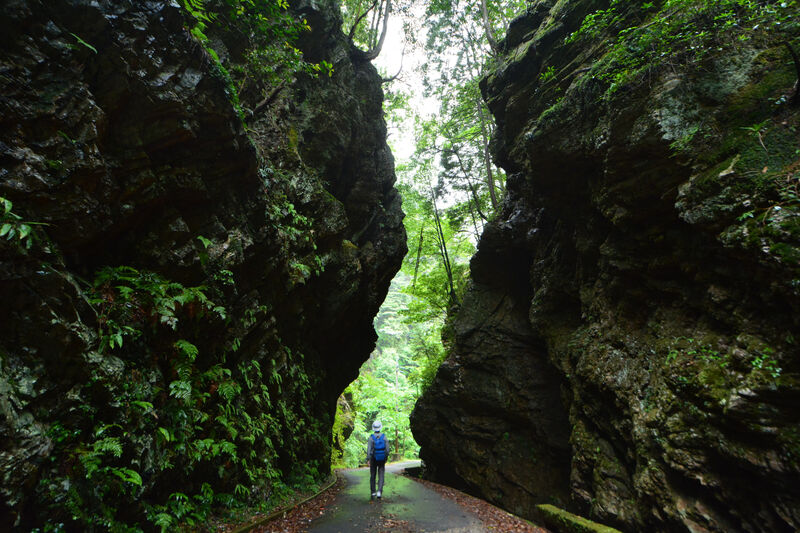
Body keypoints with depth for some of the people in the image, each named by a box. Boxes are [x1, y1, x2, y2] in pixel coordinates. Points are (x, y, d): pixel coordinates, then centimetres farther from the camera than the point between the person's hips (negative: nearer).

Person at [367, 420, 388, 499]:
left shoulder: (371, 437, -11)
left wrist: (368, 459, -15)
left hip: (373, 459, 0)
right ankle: (379, 491, -12)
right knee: (381, 476, 5)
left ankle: (373, 492, 22)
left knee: (372, 475, 14)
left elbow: (369, 449, -17)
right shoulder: (384, 437, -6)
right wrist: (386, 457, 9)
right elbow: (387, 449, -5)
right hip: (382, 459, 0)